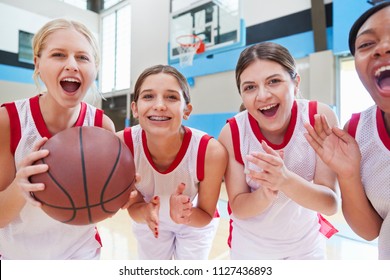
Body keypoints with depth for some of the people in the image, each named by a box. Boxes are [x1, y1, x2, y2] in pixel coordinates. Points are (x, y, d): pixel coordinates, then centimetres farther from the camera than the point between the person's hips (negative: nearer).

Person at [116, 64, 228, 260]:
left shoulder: (212, 151, -37)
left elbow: (206, 215, -21)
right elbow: (133, 207, -17)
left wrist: (185, 215, -43)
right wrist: (146, 212, -40)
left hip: (195, 225, -1)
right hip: (149, 223, 2)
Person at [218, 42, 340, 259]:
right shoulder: (232, 134, -24)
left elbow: (332, 204, -22)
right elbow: (238, 207, -16)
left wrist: (286, 180, -41)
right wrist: (265, 193, -37)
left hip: (307, 242, 1)